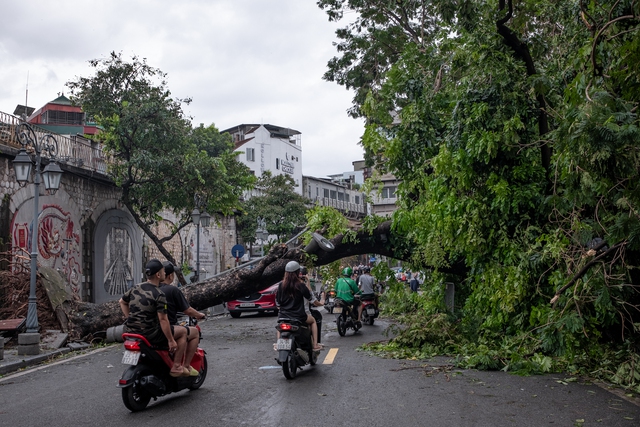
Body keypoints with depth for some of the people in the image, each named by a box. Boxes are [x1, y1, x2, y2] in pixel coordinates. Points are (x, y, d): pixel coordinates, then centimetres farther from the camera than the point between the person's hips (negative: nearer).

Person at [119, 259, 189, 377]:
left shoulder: (136, 288, 6)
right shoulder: (159, 295, -17)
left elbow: (122, 302, 20)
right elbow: (163, 319, -21)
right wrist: (171, 340, -14)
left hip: (132, 331, 8)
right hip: (151, 334, -8)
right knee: (183, 332, 7)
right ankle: (176, 367, 4)